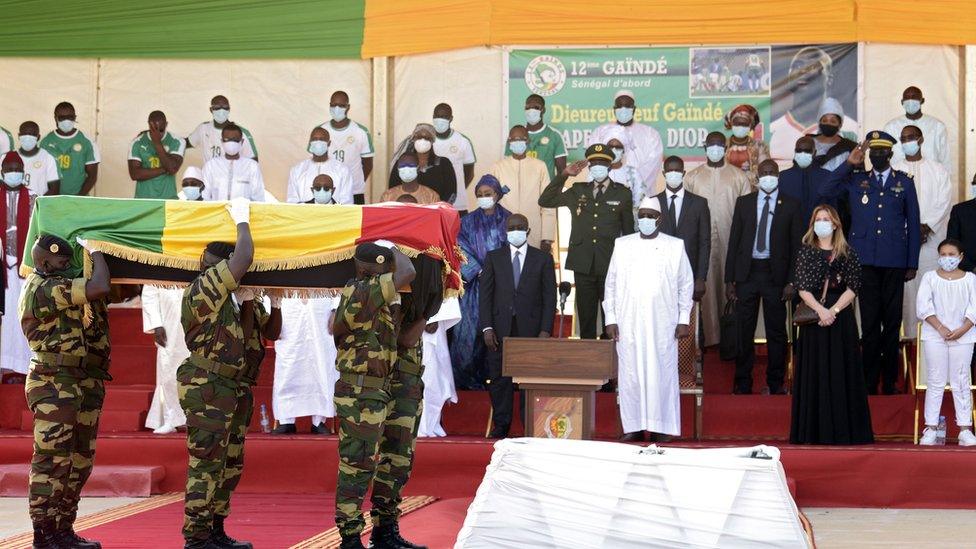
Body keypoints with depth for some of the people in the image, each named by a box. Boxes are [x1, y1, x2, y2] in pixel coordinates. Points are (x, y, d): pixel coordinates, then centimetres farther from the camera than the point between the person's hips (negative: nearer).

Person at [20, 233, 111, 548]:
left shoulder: (40, 286, 15)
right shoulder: (47, 288, -17)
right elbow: (99, 288, -24)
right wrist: (97, 257, -8)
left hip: (63, 386, 11)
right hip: (54, 387, -11)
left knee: (63, 461, 13)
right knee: (50, 462, -7)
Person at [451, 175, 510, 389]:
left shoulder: (508, 220, 6)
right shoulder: (468, 222, 7)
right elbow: (463, 250, 1)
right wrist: (479, 271, -11)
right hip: (475, 284, 0)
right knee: (471, 329, -5)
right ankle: (470, 377, 1)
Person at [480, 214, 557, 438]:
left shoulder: (543, 259, 7)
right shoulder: (494, 257, 9)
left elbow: (549, 296, 4)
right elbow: (485, 294, 6)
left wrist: (546, 330, -5)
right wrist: (487, 327, -4)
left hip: (530, 328, -1)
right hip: (501, 328, 1)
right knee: (500, 379, 1)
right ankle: (501, 426, 8)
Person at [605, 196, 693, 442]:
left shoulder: (675, 247, 5)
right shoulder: (622, 245, 8)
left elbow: (686, 285, 7)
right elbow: (611, 284, 10)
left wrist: (683, 320, 1)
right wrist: (610, 319, 3)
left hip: (662, 325, -1)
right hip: (628, 324, 1)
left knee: (662, 373, -2)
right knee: (630, 374, -1)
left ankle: (661, 426, 4)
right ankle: (634, 426, 5)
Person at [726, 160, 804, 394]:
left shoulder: (791, 205, 3)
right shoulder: (743, 203, 7)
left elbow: (797, 245, 2)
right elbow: (734, 242, 6)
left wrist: (791, 281, -6)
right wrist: (729, 280, 1)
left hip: (775, 274, -1)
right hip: (747, 272, 1)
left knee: (777, 331, 4)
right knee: (744, 331, 4)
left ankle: (776, 382, 15)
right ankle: (743, 382, 12)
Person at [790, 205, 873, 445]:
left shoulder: (848, 254, 6)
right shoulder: (805, 253, 6)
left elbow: (853, 288, -1)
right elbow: (802, 288, -2)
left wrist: (833, 310, -13)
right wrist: (820, 310, -16)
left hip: (841, 318, 0)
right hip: (813, 318, 0)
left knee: (841, 371, 0)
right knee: (815, 372, 0)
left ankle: (843, 431, 4)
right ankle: (814, 431, 3)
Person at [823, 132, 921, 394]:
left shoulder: (904, 183, 9)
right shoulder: (856, 181, 11)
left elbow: (914, 225, 9)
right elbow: (827, 191, 0)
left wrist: (912, 264, 5)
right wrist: (849, 163, -5)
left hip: (894, 262, 0)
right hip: (865, 261, 0)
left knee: (892, 322, 3)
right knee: (869, 322, 2)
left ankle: (890, 382, 10)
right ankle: (870, 381, 8)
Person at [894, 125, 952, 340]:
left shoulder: (938, 170, 10)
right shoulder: (893, 170, 10)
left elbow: (943, 202, 2)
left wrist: (926, 227, -11)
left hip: (932, 237, 0)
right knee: (905, 283, -5)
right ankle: (908, 332, -2)